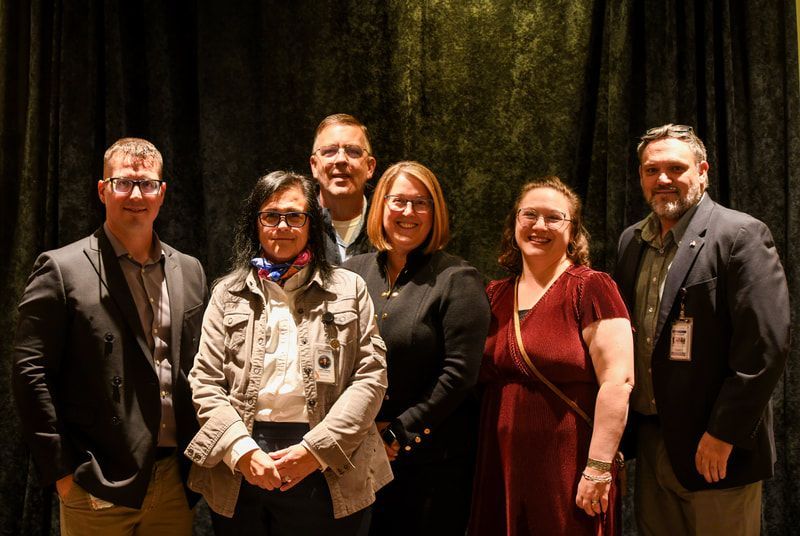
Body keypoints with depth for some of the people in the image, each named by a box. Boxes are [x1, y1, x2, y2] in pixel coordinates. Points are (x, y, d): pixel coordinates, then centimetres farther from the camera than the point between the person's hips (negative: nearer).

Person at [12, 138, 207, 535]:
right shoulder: (62, 269, -6)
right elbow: (31, 373, -8)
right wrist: (62, 471, -10)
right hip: (99, 490, -4)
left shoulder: (189, 271, 9)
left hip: (175, 482, 4)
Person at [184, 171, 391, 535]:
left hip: (325, 471, -1)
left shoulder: (348, 289, 6)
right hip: (240, 469, 1)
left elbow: (370, 377, -1)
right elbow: (205, 384, 4)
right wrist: (242, 451, -11)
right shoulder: (228, 294, 9)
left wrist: (316, 450, -10)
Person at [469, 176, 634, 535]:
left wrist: (598, 468, -18)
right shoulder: (496, 295, 8)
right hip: (501, 472, 5)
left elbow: (618, 381, -15)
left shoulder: (590, 287, -8)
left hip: (567, 475, -5)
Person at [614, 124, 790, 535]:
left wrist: (723, 434, -17)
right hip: (650, 440, 6)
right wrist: (624, 428, 9)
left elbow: (766, 345, -17)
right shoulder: (631, 241, 10)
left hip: (716, 446, -6)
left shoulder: (741, 235, -11)